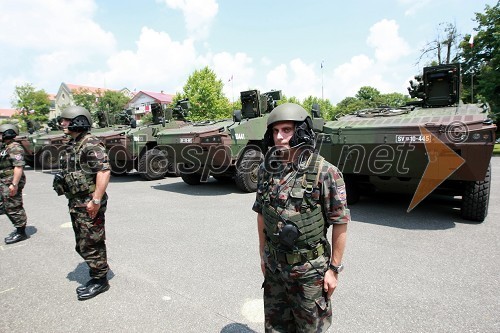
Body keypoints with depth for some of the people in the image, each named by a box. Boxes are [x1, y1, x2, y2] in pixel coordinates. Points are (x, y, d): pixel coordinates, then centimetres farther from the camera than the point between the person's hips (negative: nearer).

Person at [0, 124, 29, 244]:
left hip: (11, 183, -10)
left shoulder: (15, 148, -16)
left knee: (14, 208, -4)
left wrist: (14, 184, -27)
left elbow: (19, 167, -24)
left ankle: (21, 233, 6)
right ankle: (19, 229, 25)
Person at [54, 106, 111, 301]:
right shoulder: (72, 145, 14)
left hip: (89, 204, -10)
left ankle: (100, 281, 17)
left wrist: (96, 200, -27)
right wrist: (73, 201, 21)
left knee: (90, 245, 1)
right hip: (76, 204, 10)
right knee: (82, 246, 18)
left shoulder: (90, 144, -16)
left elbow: (104, 171, -25)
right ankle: (97, 275, 34)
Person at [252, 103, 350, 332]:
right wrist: (263, 254, 12)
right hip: (274, 266, 5)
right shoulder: (266, 169, -2)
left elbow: (340, 223, -12)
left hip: (309, 270, -4)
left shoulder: (325, 173, -18)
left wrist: (334, 268, -9)